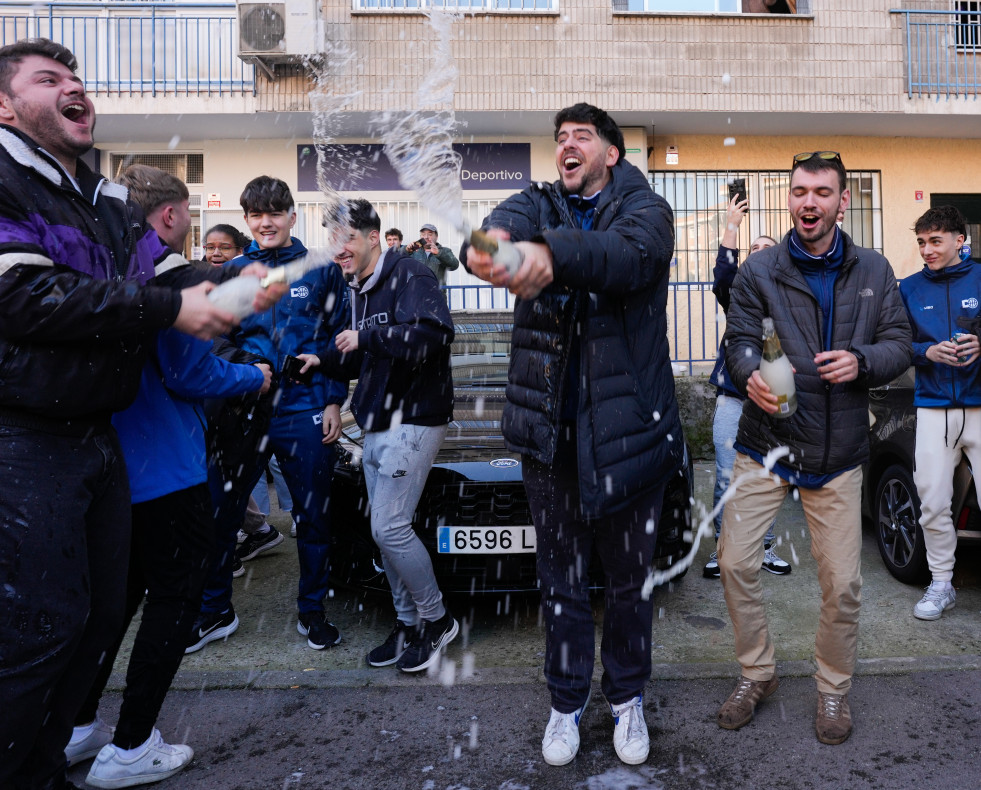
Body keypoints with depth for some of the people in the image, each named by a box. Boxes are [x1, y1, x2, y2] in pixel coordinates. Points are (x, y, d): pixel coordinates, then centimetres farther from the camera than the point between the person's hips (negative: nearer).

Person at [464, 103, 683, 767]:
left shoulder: (645, 209, -1)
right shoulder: (536, 205, 8)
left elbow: (627, 255, -26)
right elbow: (502, 226, -18)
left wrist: (550, 254, -47)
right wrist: (488, 244, -44)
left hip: (628, 424, -1)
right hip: (550, 424, 2)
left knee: (630, 576, 14)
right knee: (561, 577, 13)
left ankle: (628, 698, 37)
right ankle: (567, 704, 34)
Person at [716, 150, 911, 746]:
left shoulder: (874, 271, 6)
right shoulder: (760, 269, 0)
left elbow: (900, 344, 5)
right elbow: (739, 338, -5)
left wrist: (861, 360, -17)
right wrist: (751, 374, -27)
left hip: (838, 452, 1)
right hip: (766, 444, -1)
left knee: (843, 582, 4)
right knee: (736, 562, -2)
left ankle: (834, 689, 29)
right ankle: (758, 673, 22)